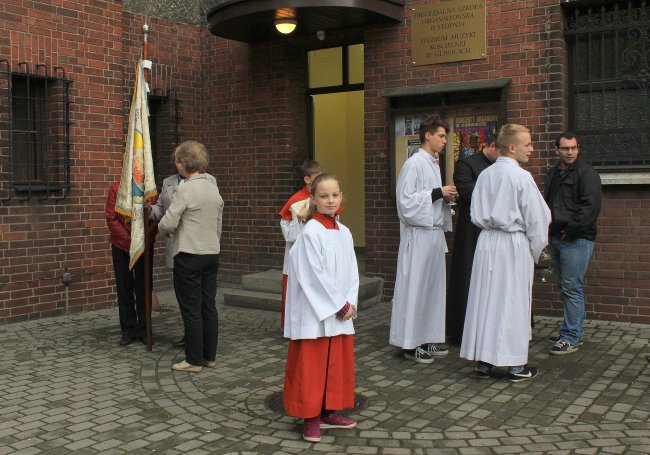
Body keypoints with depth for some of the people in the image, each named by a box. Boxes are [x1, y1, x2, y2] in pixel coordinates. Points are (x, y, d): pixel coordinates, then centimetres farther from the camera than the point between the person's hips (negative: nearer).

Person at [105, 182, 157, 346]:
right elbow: (111, 218, -8)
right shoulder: (115, 188, -7)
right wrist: (129, 241, -12)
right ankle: (128, 330, 15)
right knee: (124, 289, 6)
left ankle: (144, 329, 15)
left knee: (144, 289, 5)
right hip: (121, 246, 0)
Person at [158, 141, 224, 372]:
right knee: (209, 306, 11)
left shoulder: (185, 190, -14)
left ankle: (194, 360, 8)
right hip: (212, 254, 7)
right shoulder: (214, 189, 8)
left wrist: (162, 228, 5)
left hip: (189, 256, -7)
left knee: (191, 309, 1)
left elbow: (168, 223, -16)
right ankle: (210, 356, 19)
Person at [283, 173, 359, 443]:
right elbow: (314, 275, -16)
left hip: (341, 313, 7)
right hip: (315, 314, -7)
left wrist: (350, 303, -3)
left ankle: (329, 412, 26)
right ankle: (311, 418, 14)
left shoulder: (344, 233, 8)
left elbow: (351, 272, 11)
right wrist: (340, 305, -12)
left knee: (338, 363, 13)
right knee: (311, 366, 2)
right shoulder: (311, 232, -13)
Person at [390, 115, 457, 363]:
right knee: (415, 287, -3)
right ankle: (411, 344, 5)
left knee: (433, 286, 13)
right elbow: (406, 201, -18)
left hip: (434, 232, 9)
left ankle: (427, 338, 23)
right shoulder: (414, 164, -12)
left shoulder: (433, 163, 15)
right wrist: (438, 193, -17)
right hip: (418, 234, -9)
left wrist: (446, 197, 4)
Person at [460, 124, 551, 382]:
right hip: (514, 245, -5)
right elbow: (536, 218, -9)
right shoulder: (521, 177, -12)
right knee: (513, 303, 3)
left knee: (485, 300, 9)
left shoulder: (484, 175, 5)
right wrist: (536, 251, 3)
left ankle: (483, 361, 16)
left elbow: (476, 215, 10)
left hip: (486, 244, 5)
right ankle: (516, 365, 12)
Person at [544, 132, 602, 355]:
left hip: (576, 239, -8)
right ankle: (575, 332, 24)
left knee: (572, 288, -6)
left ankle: (570, 338, 0)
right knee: (565, 286, 13)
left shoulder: (586, 173, -8)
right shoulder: (553, 173, 17)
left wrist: (571, 230, -16)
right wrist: (548, 228, 13)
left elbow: (591, 207, -17)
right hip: (555, 237, 8)